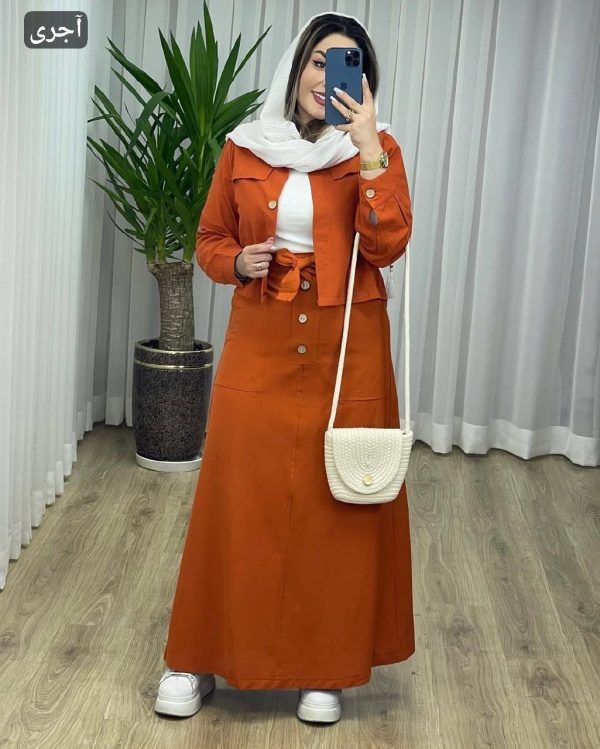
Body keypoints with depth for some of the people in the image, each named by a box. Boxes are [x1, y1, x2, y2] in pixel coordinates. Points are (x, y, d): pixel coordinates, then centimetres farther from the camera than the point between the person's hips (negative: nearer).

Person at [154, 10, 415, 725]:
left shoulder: (376, 149, 1)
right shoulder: (244, 147, 5)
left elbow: (386, 245, -12)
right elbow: (210, 240, 13)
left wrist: (369, 151, -17)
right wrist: (239, 262, -8)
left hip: (348, 346, -1)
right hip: (260, 343, 1)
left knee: (338, 500, 4)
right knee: (236, 496, 3)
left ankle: (325, 666, 19)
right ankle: (196, 657, 18)